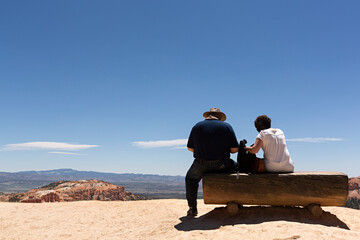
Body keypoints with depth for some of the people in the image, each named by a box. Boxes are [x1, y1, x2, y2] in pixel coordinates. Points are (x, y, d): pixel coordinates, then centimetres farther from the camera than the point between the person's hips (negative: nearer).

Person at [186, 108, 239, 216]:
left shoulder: (197, 126, 6)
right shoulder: (226, 126, 1)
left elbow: (190, 148, 9)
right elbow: (234, 149, -3)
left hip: (201, 165, 1)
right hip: (221, 165, -1)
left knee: (190, 178, 30)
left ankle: (192, 208, 24)